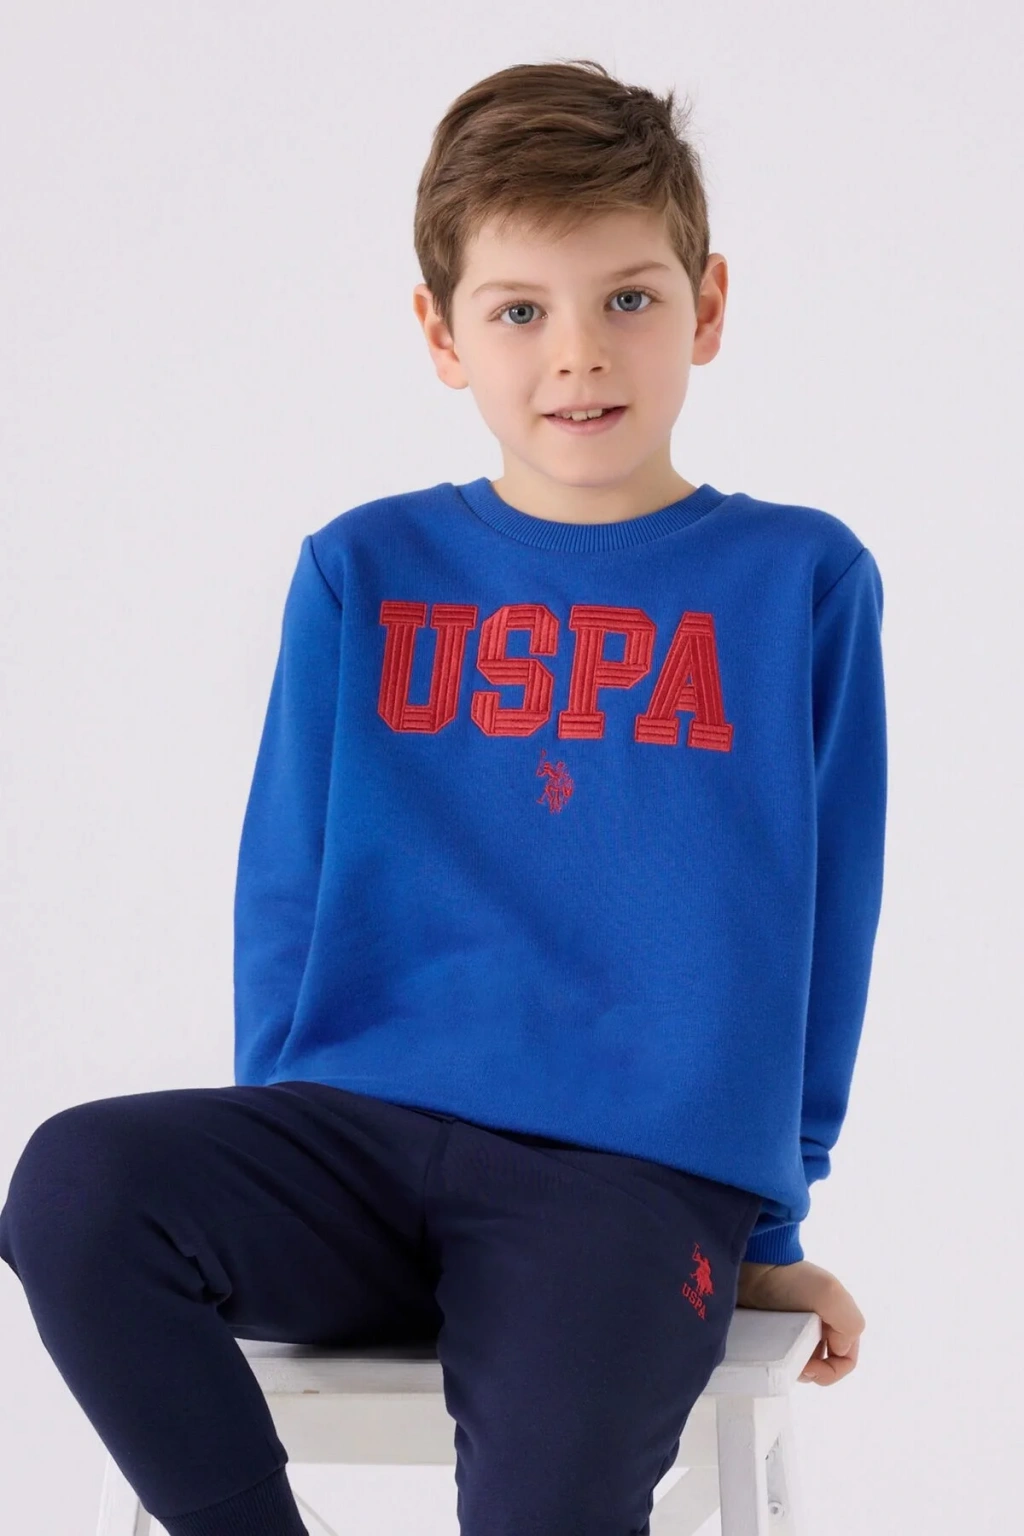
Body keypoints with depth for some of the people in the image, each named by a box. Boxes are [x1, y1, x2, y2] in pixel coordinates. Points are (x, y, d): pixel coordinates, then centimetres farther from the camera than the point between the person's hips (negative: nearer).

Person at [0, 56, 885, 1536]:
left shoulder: (804, 582, 6)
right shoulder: (364, 574, 10)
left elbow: (824, 921, 9)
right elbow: (284, 898, 13)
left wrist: (769, 1222, 9)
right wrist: (278, 1167, 7)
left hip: (636, 1178, -2)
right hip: (358, 1133, 3)